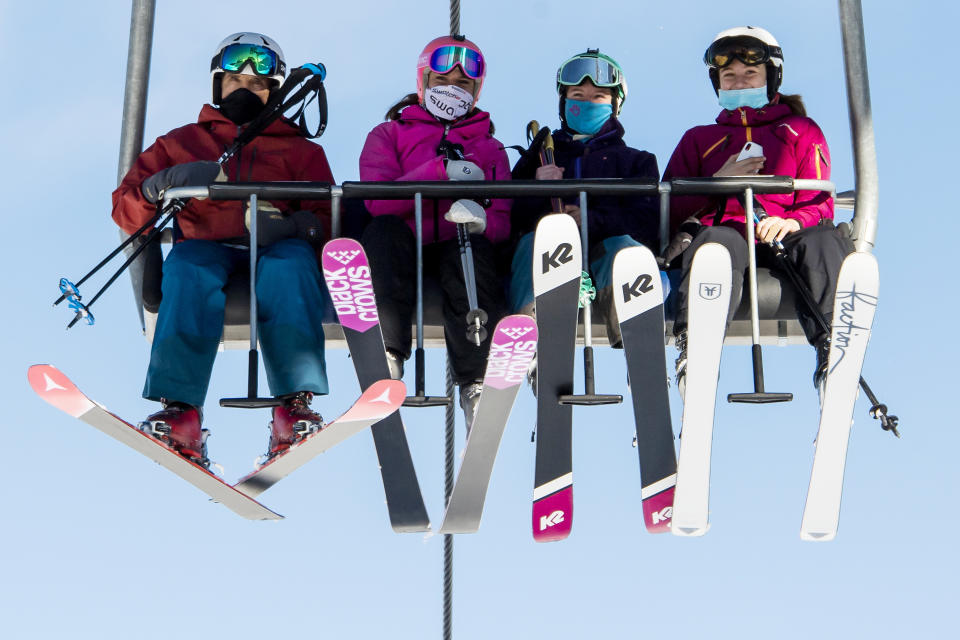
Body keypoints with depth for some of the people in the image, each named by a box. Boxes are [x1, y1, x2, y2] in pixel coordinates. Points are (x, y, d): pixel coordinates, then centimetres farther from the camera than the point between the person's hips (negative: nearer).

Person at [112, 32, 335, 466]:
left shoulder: (300, 150, 26)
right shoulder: (181, 142, 26)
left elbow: (325, 216, 9)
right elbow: (126, 210, 15)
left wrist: (288, 225, -16)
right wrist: (166, 183, -8)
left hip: (275, 249, 0)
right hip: (206, 247, 0)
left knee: (291, 262, -35)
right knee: (189, 267, -35)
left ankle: (294, 411, -48)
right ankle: (180, 411, -50)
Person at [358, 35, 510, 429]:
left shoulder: (490, 148, 26)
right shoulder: (388, 134, 21)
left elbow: (503, 221, 10)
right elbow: (378, 200, -1)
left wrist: (481, 220, -17)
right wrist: (442, 171, -13)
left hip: (457, 248, 1)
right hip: (403, 248, 0)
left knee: (474, 246, -35)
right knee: (384, 229, -35)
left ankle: (477, 384, -43)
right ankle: (385, 357, -43)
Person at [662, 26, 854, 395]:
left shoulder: (801, 131, 29)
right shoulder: (699, 139, 30)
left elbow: (820, 202, 14)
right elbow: (669, 209, 17)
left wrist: (793, 221, -11)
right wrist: (719, 182, -1)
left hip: (781, 238, 1)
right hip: (724, 232, 0)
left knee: (826, 240, -35)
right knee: (717, 241, -39)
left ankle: (832, 348, -49)